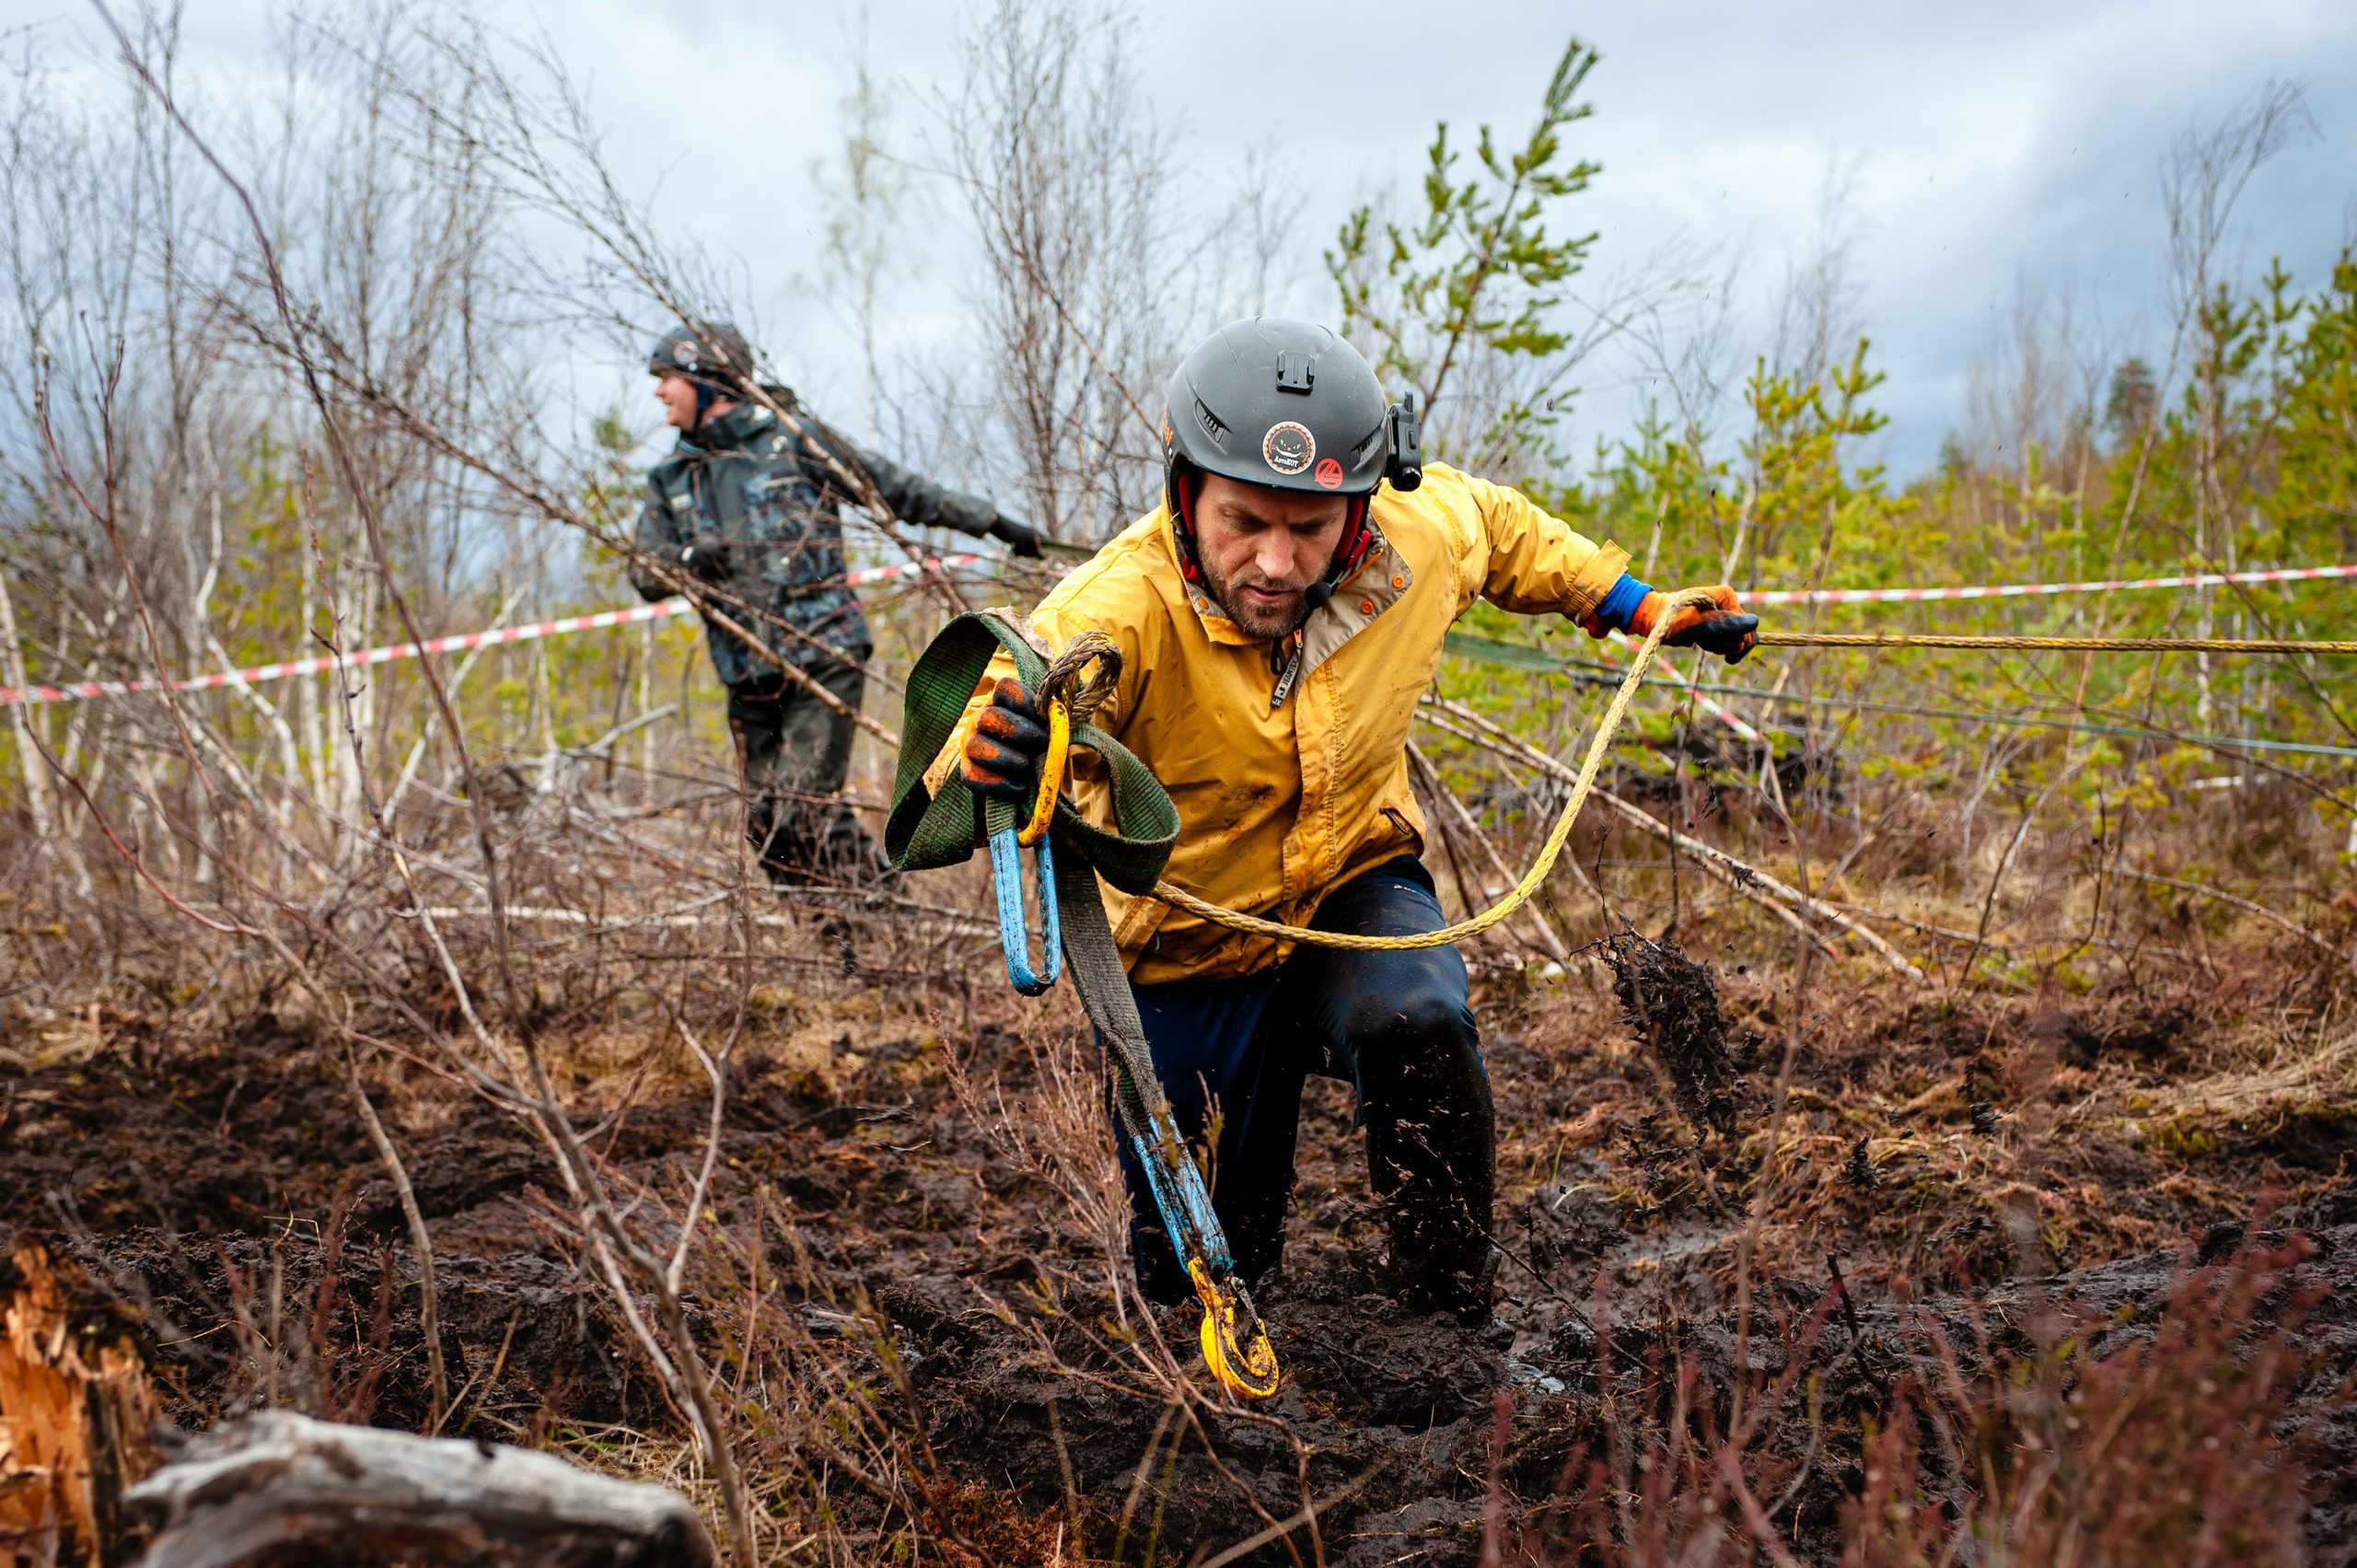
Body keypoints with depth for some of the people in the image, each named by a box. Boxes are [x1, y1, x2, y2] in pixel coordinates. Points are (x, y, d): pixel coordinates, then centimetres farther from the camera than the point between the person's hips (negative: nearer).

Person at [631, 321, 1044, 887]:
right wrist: (688, 560, -13)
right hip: (750, 678, 6)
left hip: (824, 657, -6)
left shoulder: (791, 437, 1)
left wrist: (990, 521, 5)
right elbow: (644, 574, 10)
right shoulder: (670, 480, 15)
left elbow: (896, 487, 5)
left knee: (802, 809, -16)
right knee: (766, 826, 4)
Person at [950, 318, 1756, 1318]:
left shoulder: (1422, 537, -19)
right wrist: (992, 753, -74)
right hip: (1192, 951, -1)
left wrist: (1640, 611, 7)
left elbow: (1500, 527, 6)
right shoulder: (1123, 610, -33)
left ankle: (1455, 1306, -9)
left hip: (1355, 881, 1)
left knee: (1418, 1024, -36)